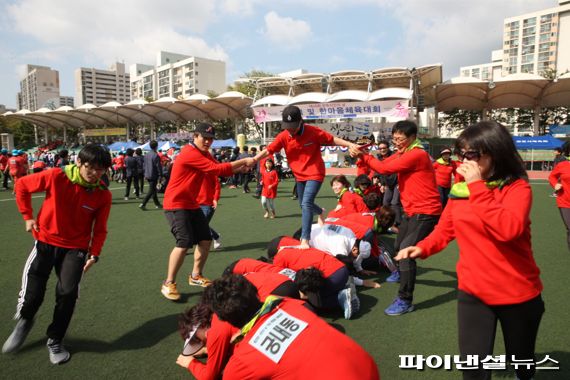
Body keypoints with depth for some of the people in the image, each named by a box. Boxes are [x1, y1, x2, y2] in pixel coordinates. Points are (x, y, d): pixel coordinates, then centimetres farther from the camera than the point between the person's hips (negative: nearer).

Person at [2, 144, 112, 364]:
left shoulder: (103, 195, -12)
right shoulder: (56, 177, -17)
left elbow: (99, 228, -3)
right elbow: (22, 185, 0)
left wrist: (94, 254, -9)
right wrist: (28, 216, -1)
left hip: (76, 247, 0)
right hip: (46, 241, 0)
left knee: (68, 293, -9)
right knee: (33, 294, -3)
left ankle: (55, 341, 18)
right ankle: (24, 321, 36)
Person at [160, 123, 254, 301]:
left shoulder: (205, 154, 11)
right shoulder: (190, 153, -21)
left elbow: (222, 170, 8)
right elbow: (218, 169, -25)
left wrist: (241, 167, -8)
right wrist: (243, 161, -19)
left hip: (192, 204, 10)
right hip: (176, 205, -10)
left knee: (205, 240, 9)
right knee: (184, 243, -17)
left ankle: (195, 276, 26)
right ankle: (168, 284, -1)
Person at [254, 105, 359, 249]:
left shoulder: (313, 131, -17)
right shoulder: (283, 136, -10)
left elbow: (332, 139, -8)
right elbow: (268, 150, -12)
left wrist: (350, 145, -18)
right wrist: (253, 160, -24)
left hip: (315, 174, -5)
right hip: (299, 175, 5)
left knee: (306, 203, -21)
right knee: (304, 204, 19)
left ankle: (305, 239, -18)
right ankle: (320, 212, 53)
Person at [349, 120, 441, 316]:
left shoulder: (417, 154, -20)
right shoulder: (404, 153, 10)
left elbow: (385, 169, -22)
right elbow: (383, 164, 3)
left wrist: (363, 155, -11)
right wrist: (361, 155, -14)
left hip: (425, 212, -10)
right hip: (411, 210, 10)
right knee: (399, 246, 23)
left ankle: (405, 301, -13)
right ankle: (403, 274, 52)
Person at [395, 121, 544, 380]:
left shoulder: (517, 188, -15)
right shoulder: (460, 188, -1)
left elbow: (508, 229, -33)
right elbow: (445, 229, 8)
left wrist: (478, 186, -29)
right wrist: (422, 248, -10)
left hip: (517, 293, -2)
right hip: (472, 291, 3)